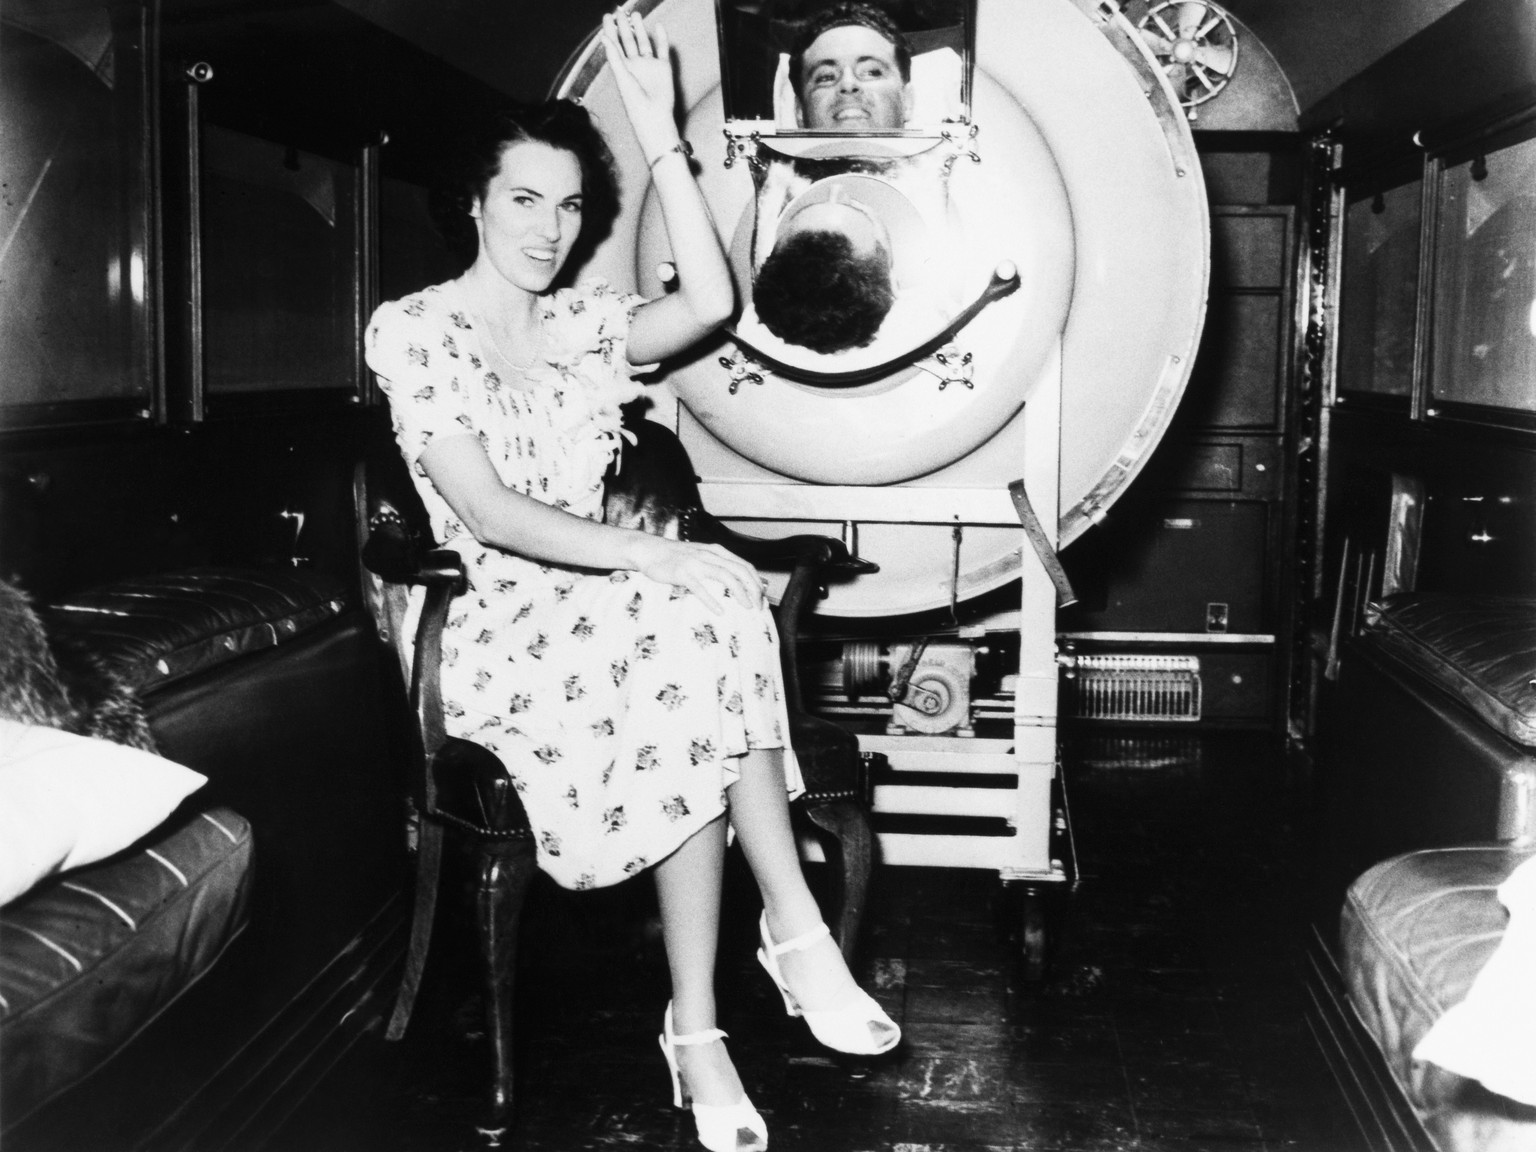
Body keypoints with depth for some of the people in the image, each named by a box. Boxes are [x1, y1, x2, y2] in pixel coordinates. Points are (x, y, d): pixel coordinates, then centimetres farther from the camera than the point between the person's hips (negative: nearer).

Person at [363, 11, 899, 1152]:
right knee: (711, 617, -30)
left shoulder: (586, 320, 13)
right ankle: (796, 933, -23)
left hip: (603, 610, 5)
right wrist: (656, 558, -26)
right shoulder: (413, 327, -4)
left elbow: (710, 304, -6)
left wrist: (661, 133, -6)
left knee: (695, 697, -29)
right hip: (498, 629, -5)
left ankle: (697, 1028, -24)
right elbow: (487, 514, -16)